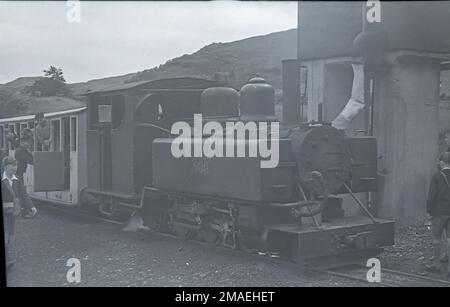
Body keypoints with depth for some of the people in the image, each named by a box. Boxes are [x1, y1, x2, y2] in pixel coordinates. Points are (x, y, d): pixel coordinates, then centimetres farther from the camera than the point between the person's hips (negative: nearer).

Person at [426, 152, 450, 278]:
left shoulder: (436, 176, -10)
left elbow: (432, 195, -12)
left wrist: (429, 210, -3)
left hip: (439, 212, -3)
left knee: (437, 238, 9)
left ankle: (436, 265, 18)